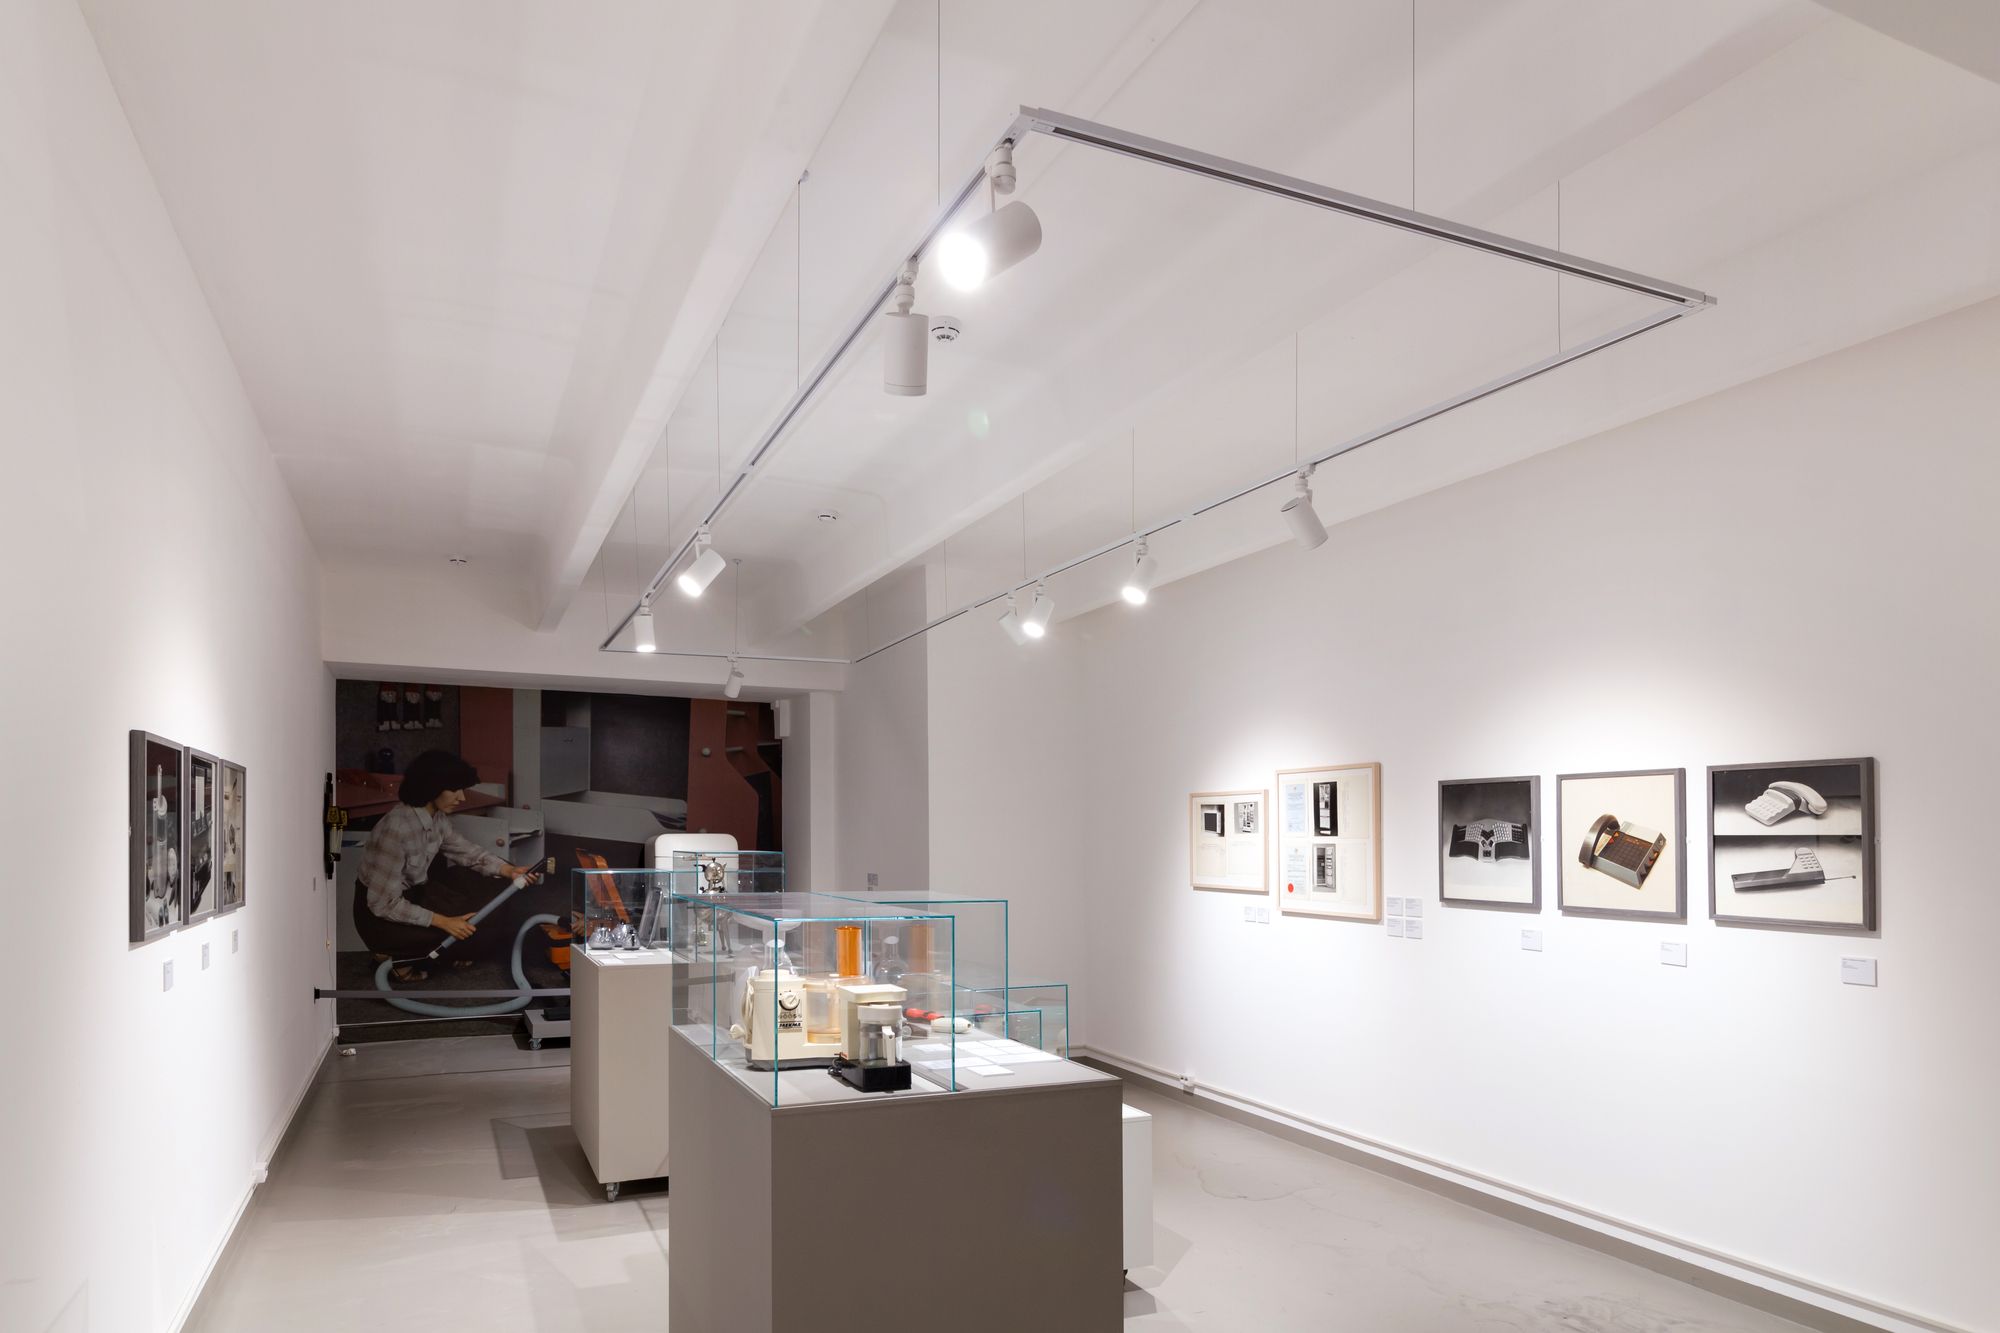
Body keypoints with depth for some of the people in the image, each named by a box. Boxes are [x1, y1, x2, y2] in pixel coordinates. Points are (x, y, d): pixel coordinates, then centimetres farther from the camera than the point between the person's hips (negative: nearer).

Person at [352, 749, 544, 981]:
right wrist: (443, 922, -28)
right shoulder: (396, 828, -32)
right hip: (380, 917, -8)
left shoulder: (437, 817, -7)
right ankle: (396, 956, 1)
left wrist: (509, 870, -12)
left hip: (413, 894, 8)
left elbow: (467, 852, 5)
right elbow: (384, 904, -29)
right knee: (469, 931, -13)